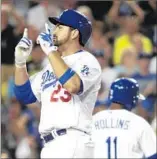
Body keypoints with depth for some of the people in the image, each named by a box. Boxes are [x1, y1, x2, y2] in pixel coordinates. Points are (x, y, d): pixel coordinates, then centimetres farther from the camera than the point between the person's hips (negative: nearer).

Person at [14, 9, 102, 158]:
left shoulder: (86, 61, -2)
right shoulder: (52, 65, 24)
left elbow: (73, 85, -24)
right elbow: (25, 95, 23)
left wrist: (50, 50, -18)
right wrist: (20, 61, 10)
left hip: (72, 144, -9)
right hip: (50, 146, 9)